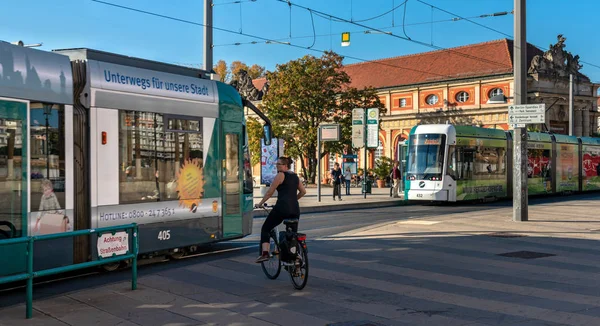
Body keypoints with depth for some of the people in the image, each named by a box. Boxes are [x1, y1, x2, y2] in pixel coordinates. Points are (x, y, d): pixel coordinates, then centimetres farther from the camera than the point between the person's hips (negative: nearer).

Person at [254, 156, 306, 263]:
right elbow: (303, 191, 22)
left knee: (265, 228, 6)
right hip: (295, 209, 7)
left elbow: (270, 192, -3)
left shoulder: (280, 175, -4)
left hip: (282, 208, -7)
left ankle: (265, 253, -8)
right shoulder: (295, 176, 17)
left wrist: (260, 204, 6)